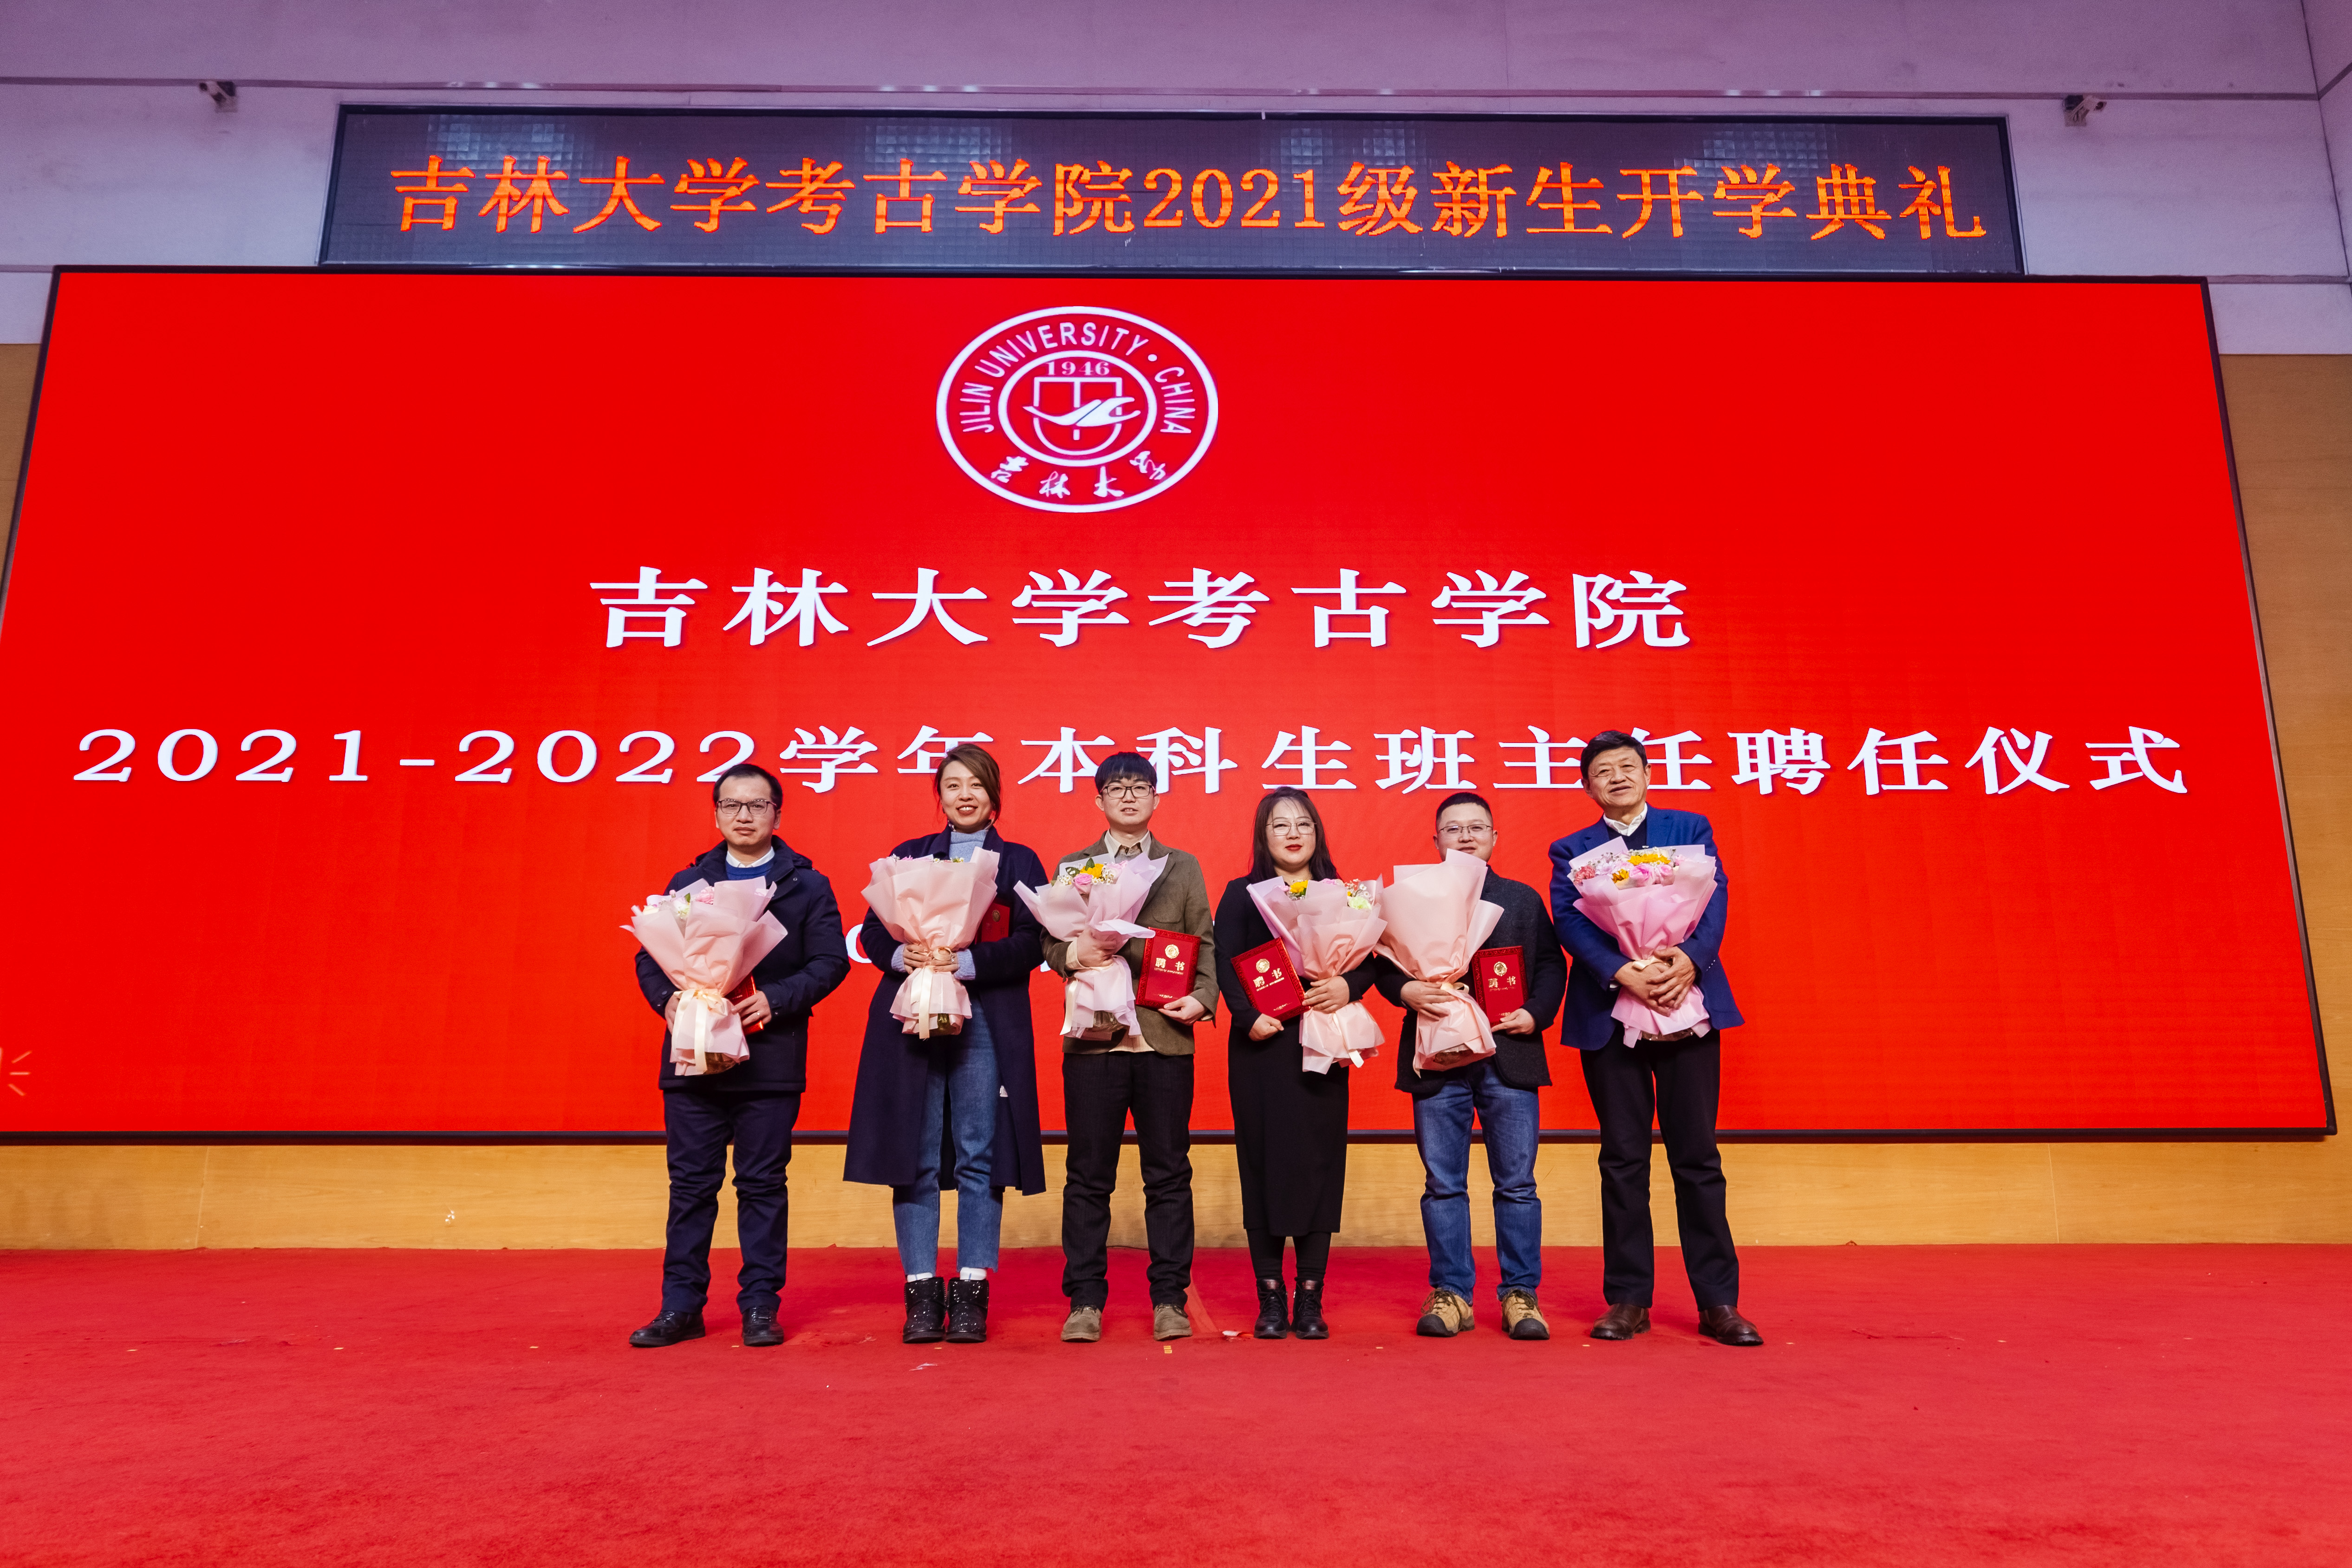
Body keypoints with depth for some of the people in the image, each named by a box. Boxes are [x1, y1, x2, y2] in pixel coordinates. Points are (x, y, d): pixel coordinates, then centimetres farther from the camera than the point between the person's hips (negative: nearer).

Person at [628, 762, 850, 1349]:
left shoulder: (807, 886, 5)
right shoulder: (687, 884, 13)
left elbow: (830, 961, -3)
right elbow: (649, 954, 9)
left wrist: (775, 999, -17)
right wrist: (668, 999, -11)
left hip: (770, 1057, -2)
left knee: (763, 1185, 4)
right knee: (690, 1183, 6)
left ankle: (760, 1307, 14)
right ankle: (681, 1307, 16)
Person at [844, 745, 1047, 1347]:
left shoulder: (1018, 862, 10)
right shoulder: (907, 856, 16)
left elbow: (1030, 943, -2)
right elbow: (872, 931, 9)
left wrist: (965, 962, -17)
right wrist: (903, 955, -13)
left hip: (985, 1022, -1)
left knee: (979, 1158, -2)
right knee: (914, 1158, 1)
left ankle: (971, 1293, 7)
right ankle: (922, 1293, 9)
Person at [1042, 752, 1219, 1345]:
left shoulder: (1184, 868, 14)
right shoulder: (1072, 867, 13)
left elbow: (1205, 943, 9)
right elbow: (1049, 941, 8)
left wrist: (1202, 998, -7)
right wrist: (1073, 954, -14)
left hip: (1165, 1036, 1)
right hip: (1093, 1035, 0)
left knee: (1169, 1173, 4)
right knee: (1088, 1175, 3)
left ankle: (1170, 1299, 13)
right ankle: (1085, 1300, 12)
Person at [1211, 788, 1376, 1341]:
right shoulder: (1241, 895, 8)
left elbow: (1368, 961, 7)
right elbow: (1225, 965, -2)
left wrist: (1348, 987, -14)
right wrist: (1249, 1016, -17)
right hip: (1261, 1045, -1)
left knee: (1320, 1161, 1)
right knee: (1263, 1161, 0)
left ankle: (1311, 1300, 9)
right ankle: (1270, 1298, 9)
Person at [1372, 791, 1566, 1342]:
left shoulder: (1524, 899, 13)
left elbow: (1551, 965, 9)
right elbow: (1385, 964, 5)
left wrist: (1536, 1013, -6)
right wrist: (1406, 991, -15)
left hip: (1508, 1056, 1)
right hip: (1439, 1059, 0)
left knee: (1517, 1184, 3)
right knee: (1443, 1185, 4)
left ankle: (1519, 1295, 13)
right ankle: (1450, 1294, 14)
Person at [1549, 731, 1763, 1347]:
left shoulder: (1691, 829, 12)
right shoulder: (1571, 850, 11)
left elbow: (1716, 898, 0)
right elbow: (1569, 921, -3)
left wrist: (1689, 959, -19)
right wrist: (1623, 973, -19)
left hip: (1688, 1005, 0)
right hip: (1610, 1014, 0)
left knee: (1697, 1155, 2)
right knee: (1623, 1159, 4)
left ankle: (1719, 1301, 9)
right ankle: (1628, 1300, 12)